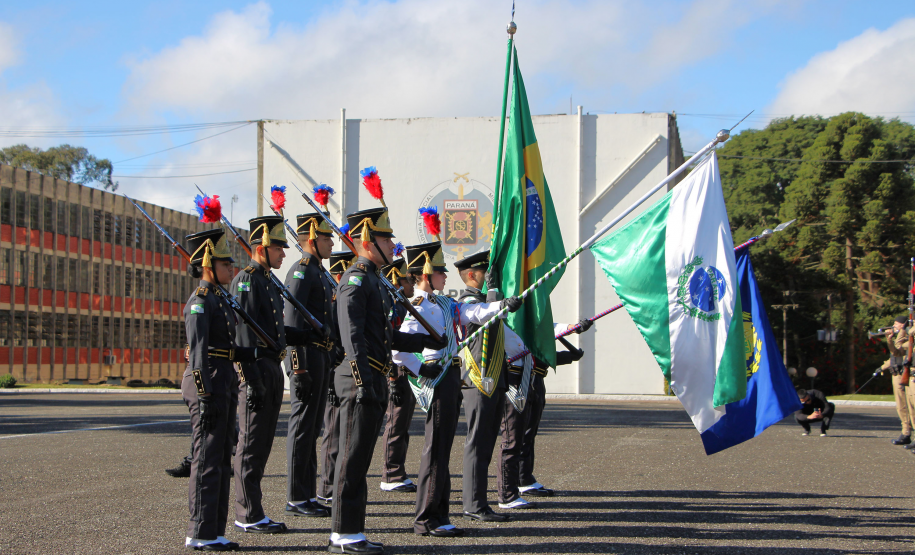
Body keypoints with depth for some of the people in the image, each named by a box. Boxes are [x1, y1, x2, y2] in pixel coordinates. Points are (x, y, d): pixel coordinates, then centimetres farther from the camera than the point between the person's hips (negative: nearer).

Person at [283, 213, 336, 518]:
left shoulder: (318, 273, 19)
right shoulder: (301, 271, -11)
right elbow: (292, 318, -18)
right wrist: (298, 363, -22)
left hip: (321, 356, 10)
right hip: (307, 355, -10)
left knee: (311, 427, 11)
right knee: (302, 426, -5)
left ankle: (308, 496, 16)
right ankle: (296, 499, -1)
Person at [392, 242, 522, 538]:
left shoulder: (444, 304, 16)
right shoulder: (418, 307, -12)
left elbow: (473, 312, 7)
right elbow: (398, 347, -22)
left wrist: (502, 305, -6)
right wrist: (420, 369, -16)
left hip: (452, 380, 10)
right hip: (438, 380, -10)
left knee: (443, 448, 12)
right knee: (436, 449, -6)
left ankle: (439, 516, 18)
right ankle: (425, 519, -1)